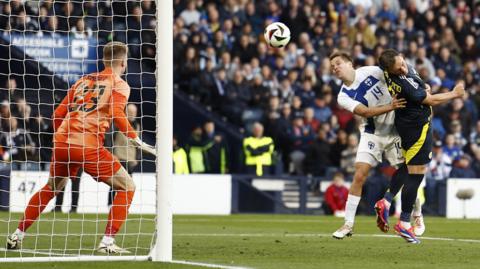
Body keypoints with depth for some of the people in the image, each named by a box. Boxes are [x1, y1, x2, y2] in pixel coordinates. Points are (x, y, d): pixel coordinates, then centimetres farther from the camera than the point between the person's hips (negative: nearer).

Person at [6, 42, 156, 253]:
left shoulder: (83, 80, 21)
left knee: (50, 188, 29)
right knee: (127, 187, 5)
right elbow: (117, 115, -13)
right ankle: (107, 242, -6)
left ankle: (17, 236, 30)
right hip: (87, 146, -6)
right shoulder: (120, 85, 5)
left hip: (61, 142, 6)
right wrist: (136, 141, -9)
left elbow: (58, 113, 20)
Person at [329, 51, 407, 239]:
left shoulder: (371, 72, -9)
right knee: (359, 176, -10)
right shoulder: (344, 97, -8)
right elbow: (365, 112, -21)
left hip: (394, 130, 0)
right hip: (371, 135, 0)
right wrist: (390, 107, -33)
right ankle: (348, 224, -3)